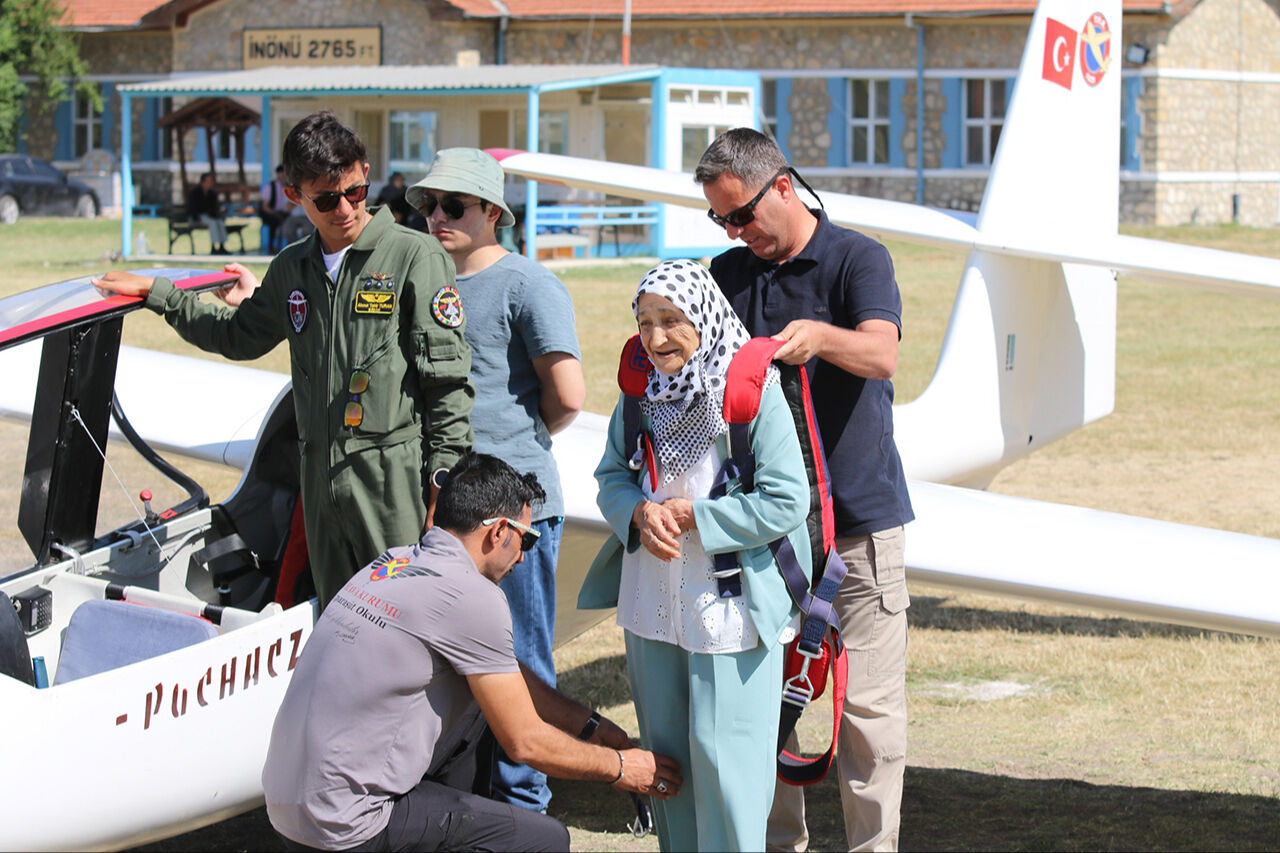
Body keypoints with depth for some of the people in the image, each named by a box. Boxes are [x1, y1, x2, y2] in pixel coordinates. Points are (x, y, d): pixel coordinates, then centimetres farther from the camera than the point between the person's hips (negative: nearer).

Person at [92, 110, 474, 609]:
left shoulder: (415, 257, -5)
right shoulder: (291, 270, 14)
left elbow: (449, 381, -7)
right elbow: (238, 337, 33)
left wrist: (445, 483, -12)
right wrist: (156, 293, 31)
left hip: (397, 476, -6)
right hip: (322, 480, 6)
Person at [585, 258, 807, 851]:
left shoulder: (754, 392, -14)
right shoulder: (642, 392, 5)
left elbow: (786, 504, -16)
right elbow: (611, 476, 12)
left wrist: (691, 516, -16)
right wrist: (640, 513, -10)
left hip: (731, 607, -6)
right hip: (653, 603, 6)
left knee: (723, 754, -3)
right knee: (663, 750, 15)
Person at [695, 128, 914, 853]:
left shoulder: (857, 260, -3)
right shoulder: (730, 272, 12)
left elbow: (882, 354, -20)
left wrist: (818, 336, -42)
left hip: (859, 519, -4)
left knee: (869, 704, -3)